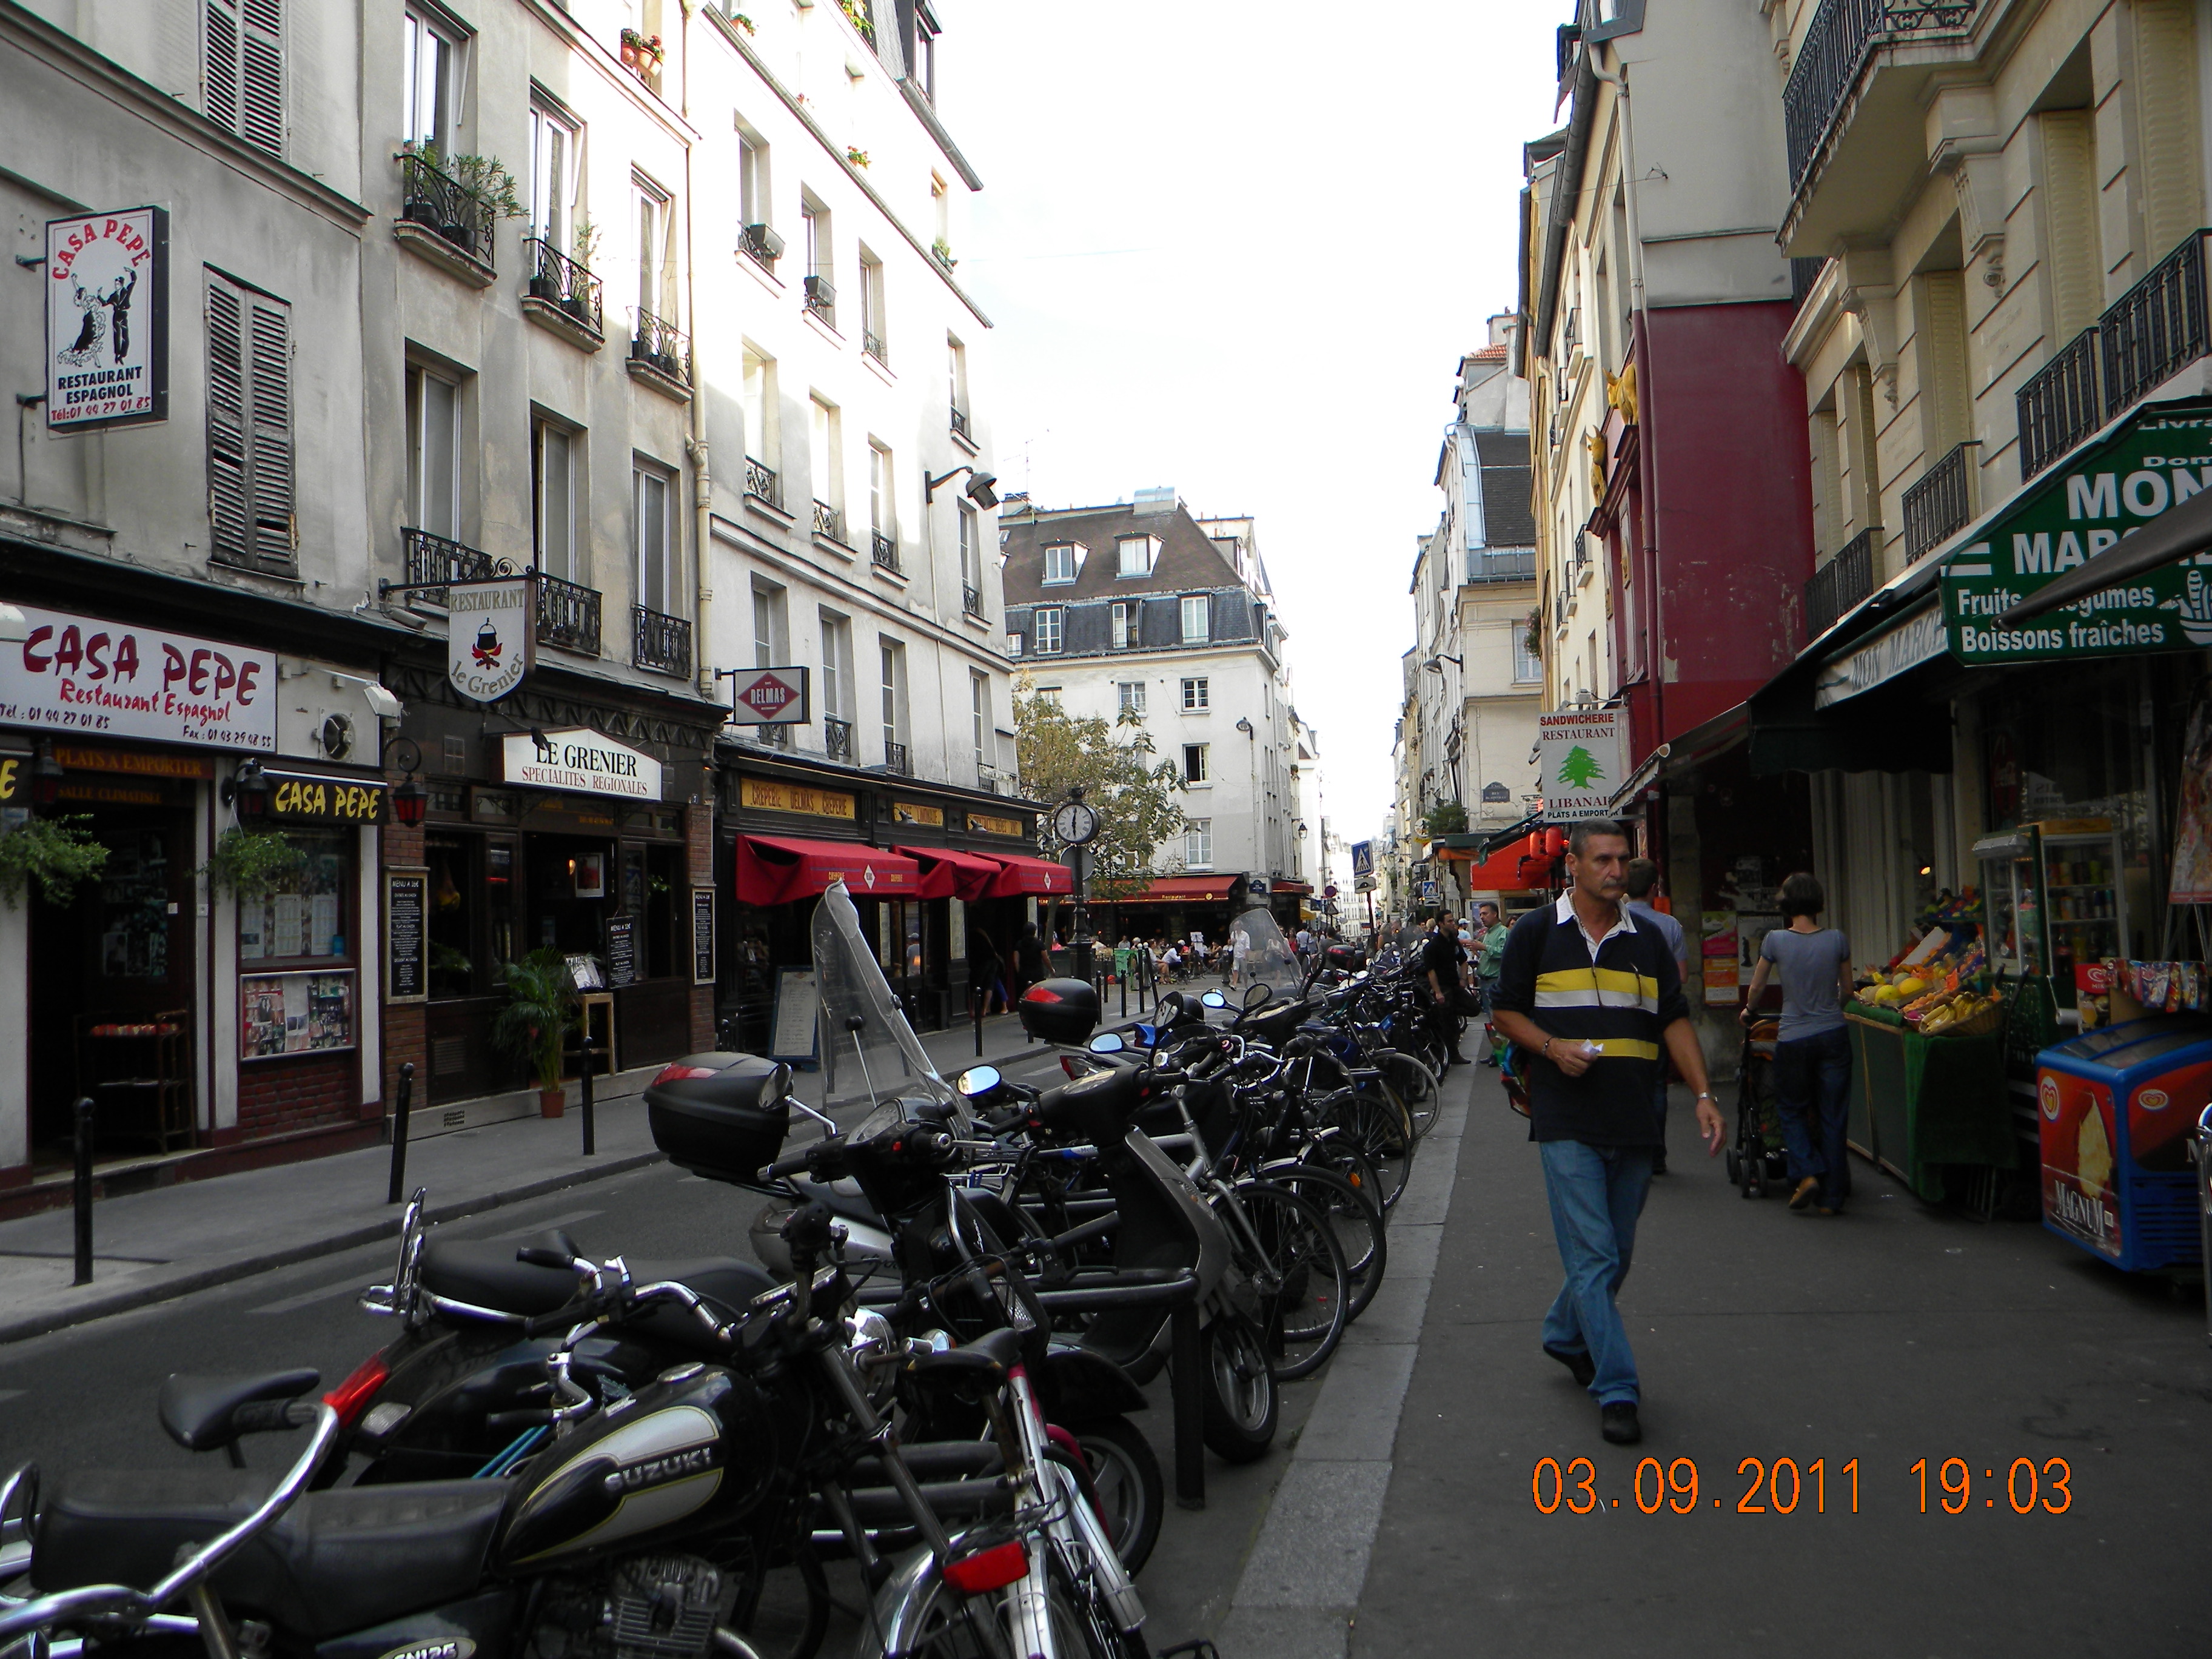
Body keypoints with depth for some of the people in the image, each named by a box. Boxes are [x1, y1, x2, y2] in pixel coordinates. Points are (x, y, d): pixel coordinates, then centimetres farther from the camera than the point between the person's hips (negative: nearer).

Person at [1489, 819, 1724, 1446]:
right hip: (1567, 1122, -4)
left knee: (1615, 1253, 14)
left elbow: (1674, 1019, 10)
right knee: (1594, 1258, -7)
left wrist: (1703, 1095, 0)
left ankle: (1566, 1336, 38)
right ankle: (1616, 1390, -2)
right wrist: (1553, 1048, -13)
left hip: (1633, 1122, 4)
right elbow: (1507, 1011, 5)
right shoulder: (1536, 933, 1)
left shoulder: (1647, 940, 11)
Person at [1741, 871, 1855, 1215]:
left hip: (1793, 1039, -2)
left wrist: (1749, 1012, 27)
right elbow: (1847, 989, 10)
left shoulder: (1775, 941, -7)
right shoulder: (1837, 940, -3)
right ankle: (1832, 1196, 11)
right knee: (1832, 1115, 8)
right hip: (1833, 1035, 2)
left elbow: (1757, 986, 7)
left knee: (1791, 1109, 17)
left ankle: (1807, 1173, -2)